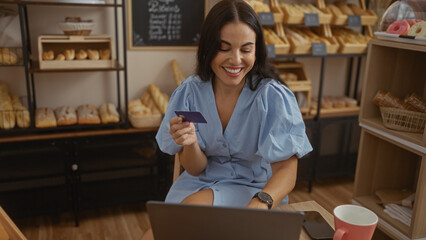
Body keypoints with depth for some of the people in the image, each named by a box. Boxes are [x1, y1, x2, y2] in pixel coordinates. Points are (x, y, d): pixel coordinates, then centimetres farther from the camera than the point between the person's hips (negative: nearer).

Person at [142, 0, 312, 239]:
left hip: (255, 189, -1)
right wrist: (191, 144, -26)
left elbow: (286, 170, -20)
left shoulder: (274, 96, -16)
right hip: (200, 184, 2)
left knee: (198, 203, -29)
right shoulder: (190, 92, -8)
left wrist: (259, 203, -40)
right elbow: (194, 169, -4)